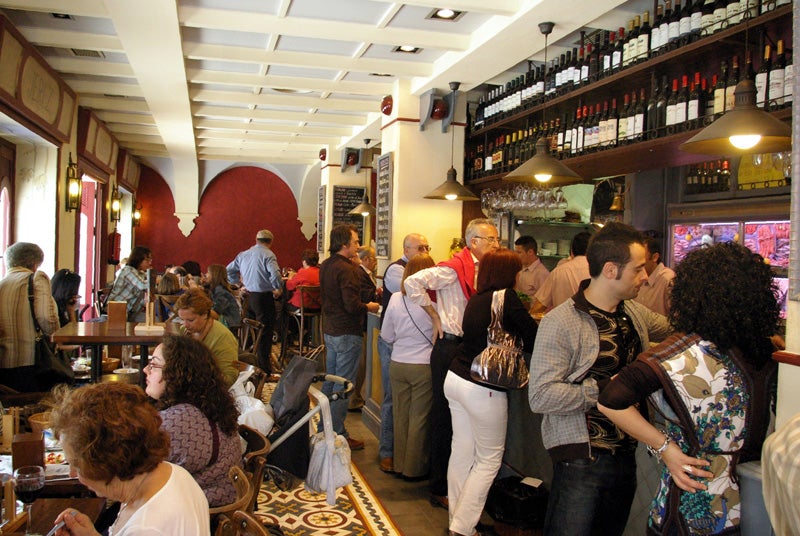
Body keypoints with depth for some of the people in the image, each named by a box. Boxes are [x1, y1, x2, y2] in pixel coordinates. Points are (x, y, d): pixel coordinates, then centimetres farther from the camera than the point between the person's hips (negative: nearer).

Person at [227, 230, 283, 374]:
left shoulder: (243, 254, 9)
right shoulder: (268, 255, -13)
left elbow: (229, 271, 15)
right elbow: (275, 274, -27)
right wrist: (278, 289, -12)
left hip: (248, 296, 7)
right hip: (264, 297, -6)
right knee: (265, 334, 0)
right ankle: (264, 370, 3)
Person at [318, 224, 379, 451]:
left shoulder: (325, 266, 9)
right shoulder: (346, 269, -20)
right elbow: (352, 306, -26)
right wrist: (369, 307, -6)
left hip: (329, 330, 9)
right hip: (347, 334, -9)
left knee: (330, 381, 18)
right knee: (343, 387, 0)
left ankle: (324, 428, 30)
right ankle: (338, 436, 8)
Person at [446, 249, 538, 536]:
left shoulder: (475, 299, 8)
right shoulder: (507, 297, -13)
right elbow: (534, 339, -9)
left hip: (455, 379, 7)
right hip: (482, 388, -7)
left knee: (461, 451, 15)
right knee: (489, 458, 7)